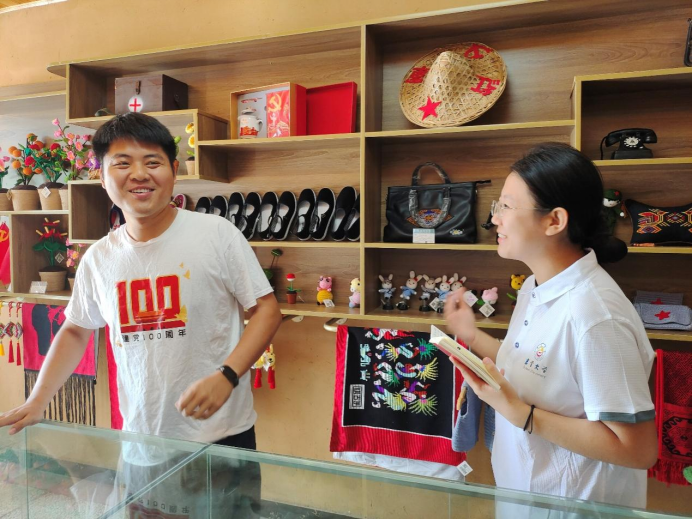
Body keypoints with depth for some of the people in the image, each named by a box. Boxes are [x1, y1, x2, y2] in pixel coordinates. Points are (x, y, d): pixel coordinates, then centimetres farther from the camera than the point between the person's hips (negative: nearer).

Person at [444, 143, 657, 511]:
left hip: (574, 507, -7)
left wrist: (518, 413, -28)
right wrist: (472, 336, 2)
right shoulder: (534, 289, -2)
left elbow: (638, 449, -26)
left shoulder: (594, 315, -29)